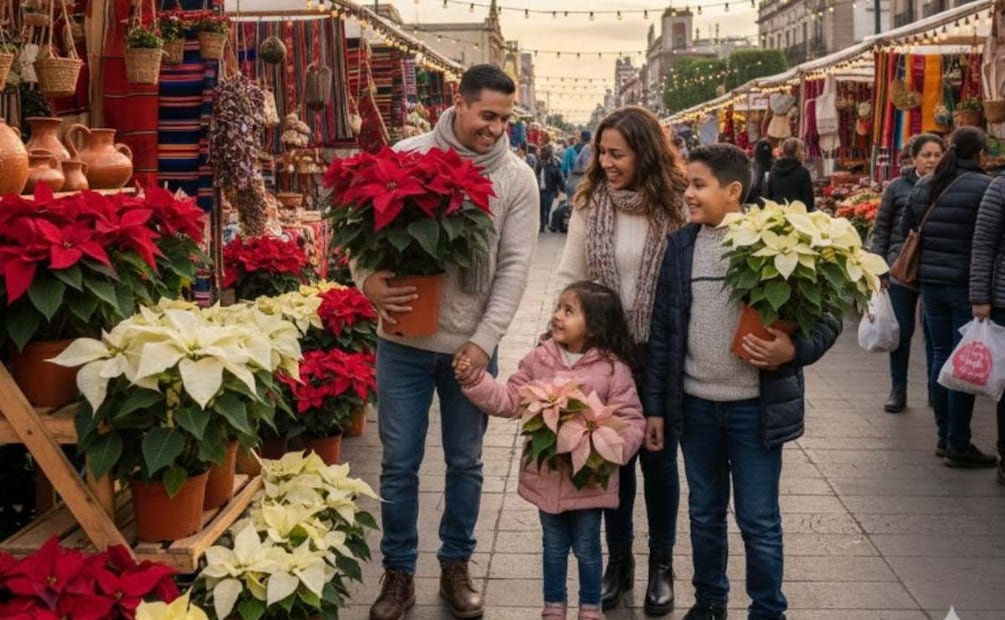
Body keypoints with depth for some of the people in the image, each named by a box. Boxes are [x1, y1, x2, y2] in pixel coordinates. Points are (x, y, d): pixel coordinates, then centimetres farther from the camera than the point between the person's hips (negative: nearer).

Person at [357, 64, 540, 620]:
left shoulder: (518, 179, -3)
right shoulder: (405, 157, -5)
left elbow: (514, 267, -5)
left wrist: (484, 341, -11)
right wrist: (368, 281, -20)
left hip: (472, 344, 1)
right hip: (404, 341, -1)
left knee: (465, 464, 13)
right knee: (399, 464, 8)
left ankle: (455, 569, 30)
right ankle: (399, 574, 24)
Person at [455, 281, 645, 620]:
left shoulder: (613, 368, -13)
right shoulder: (538, 359, -3)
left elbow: (631, 420, -13)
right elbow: (508, 401, 2)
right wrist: (475, 380, -10)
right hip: (546, 475, 3)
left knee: (587, 548, 14)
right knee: (554, 546, 19)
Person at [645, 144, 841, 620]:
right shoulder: (680, 245, 3)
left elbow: (827, 317, -3)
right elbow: (662, 330, 6)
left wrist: (794, 350, -23)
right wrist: (654, 405, 5)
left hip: (756, 406, -3)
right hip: (695, 403, 4)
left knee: (759, 522, 5)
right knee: (704, 514, 16)